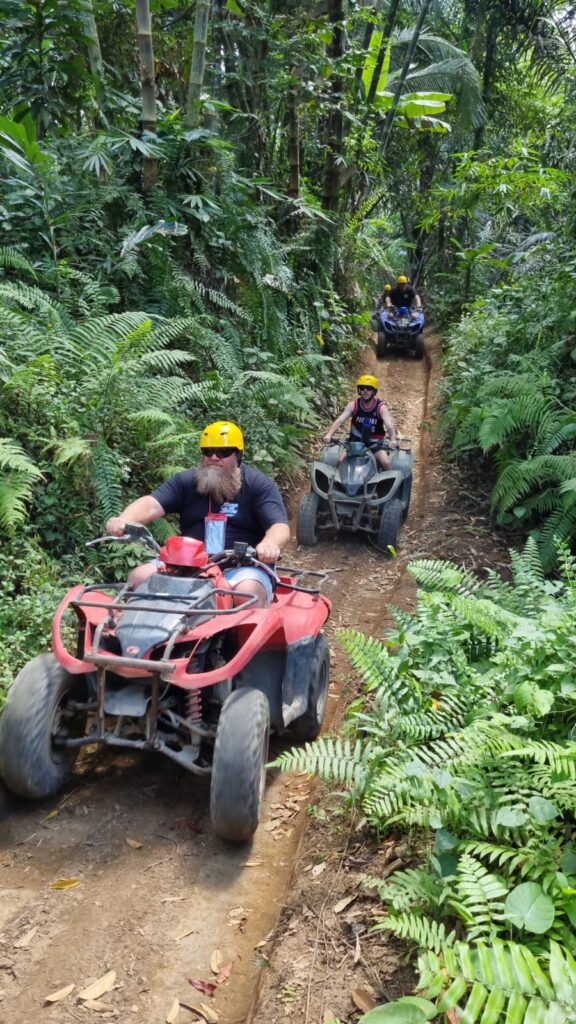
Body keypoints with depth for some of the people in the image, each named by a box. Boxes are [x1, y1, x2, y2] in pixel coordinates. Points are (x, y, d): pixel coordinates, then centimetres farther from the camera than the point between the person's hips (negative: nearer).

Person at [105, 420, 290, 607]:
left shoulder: (259, 484, 0)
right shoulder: (186, 481, 8)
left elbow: (280, 527, -12)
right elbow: (151, 504, -6)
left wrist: (270, 544, -38)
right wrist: (124, 520, -29)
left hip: (241, 567, -3)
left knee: (249, 593, -36)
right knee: (139, 578, -15)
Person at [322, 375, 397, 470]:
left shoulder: (381, 407, -11)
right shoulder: (353, 405, -6)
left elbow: (389, 424, -26)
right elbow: (339, 420, -16)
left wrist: (393, 440, -46)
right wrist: (328, 434, -34)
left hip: (375, 444, -1)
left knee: (386, 463, -23)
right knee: (341, 461, -18)